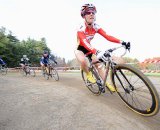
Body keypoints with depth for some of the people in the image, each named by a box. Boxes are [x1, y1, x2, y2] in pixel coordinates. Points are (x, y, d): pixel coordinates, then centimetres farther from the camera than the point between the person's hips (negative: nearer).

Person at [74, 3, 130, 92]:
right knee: (83, 61, -37)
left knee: (98, 64, -3)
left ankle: (106, 83, 12)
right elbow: (84, 43, -45)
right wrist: (95, 52, -62)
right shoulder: (81, 28, -29)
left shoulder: (96, 27, -12)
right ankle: (88, 74, -5)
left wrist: (121, 42, -35)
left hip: (88, 48, 5)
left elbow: (107, 36, -22)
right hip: (79, 48, -5)